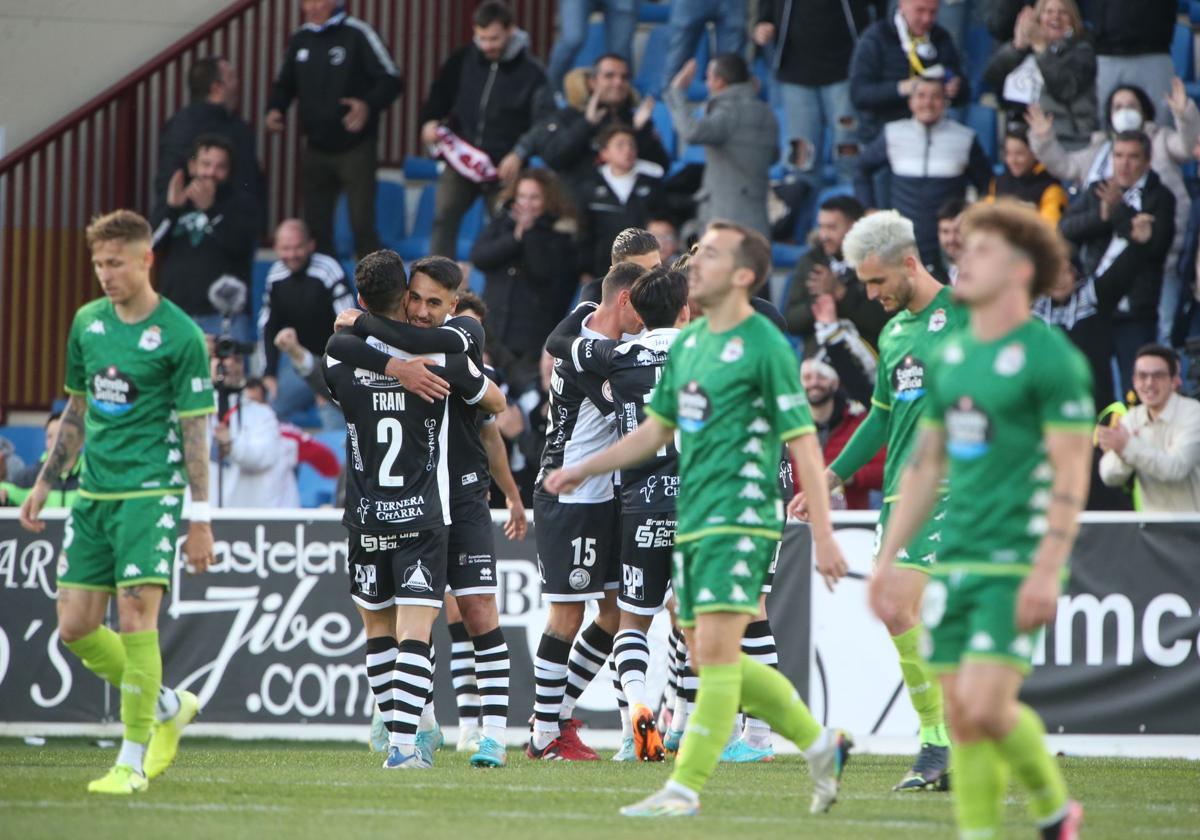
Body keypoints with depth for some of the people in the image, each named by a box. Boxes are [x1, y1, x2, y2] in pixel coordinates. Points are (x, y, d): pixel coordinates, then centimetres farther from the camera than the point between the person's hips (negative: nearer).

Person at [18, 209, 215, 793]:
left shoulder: (180, 335, -8)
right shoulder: (88, 322, 10)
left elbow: (195, 431, -7)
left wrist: (200, 518, -10)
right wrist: (44, 483, 19)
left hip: (151, 492, -7)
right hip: (94, 493, 7)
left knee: (135, 618, -14)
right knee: (75, 627, 3)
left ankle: (133, 761, -6)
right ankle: (168, 707, 23)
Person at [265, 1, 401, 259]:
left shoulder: (356, 34, -10)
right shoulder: (300, 40, 8)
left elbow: (390, 80, -11)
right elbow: (284, 85, 20)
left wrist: (368, 105, -29)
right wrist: (275, 109, -1)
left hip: (355, 148, -6)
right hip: (316, 149, 6)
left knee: (361, 224, -8)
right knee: (315, 225, 9)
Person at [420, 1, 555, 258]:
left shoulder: (530, 71, -6)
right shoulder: (462, 61, 3)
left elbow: (544, 122, -8)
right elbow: (439, 97, 15)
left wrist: (520, 153, -22)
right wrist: (429, 122, -6)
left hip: (504, 168, -2)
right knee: (444, 217, -12)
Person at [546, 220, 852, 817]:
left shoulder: (765, 347, -9)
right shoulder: (687, 342, 14)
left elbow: (804, 443, -10)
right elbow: (656, 430, 24)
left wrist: (823, 534, -14)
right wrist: (583, 470, 16)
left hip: (741, 519, -9)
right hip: (692, 521, 9)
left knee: (716, 649, -12)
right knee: (708, 657, 10)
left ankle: (685, 787, -10)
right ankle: (819, 744, 23)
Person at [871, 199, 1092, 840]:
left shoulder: (1051, 359, -8)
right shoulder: (950, 355, 14)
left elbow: (1072, 474, -12)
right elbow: (925, 463, 20)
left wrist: (1047, 571, -20)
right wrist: (888, 558, 15)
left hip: (1017, 563, -7)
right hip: (957, 560, 7)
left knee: (985, 705, -15)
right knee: (961, 717, 3)